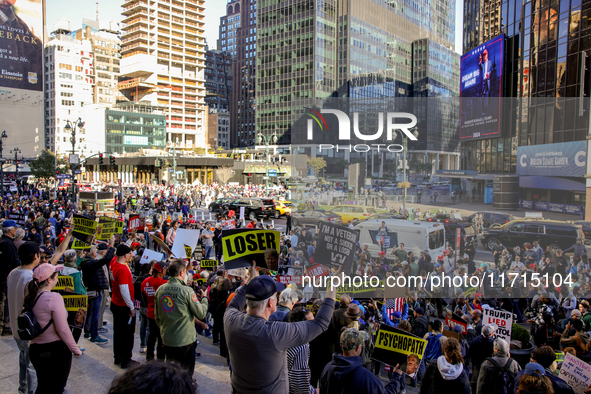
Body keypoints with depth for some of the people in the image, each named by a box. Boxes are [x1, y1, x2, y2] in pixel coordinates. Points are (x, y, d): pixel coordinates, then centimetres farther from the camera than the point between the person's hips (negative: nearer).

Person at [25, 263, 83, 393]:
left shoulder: (30, 298, 3)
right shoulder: (54, 298, -19)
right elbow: (63, 329, -19)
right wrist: (76, 350, -9)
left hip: (34, 349, 7)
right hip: (56, 350, -6)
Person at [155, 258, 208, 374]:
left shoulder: (160, 290, 0)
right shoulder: (186, 291, -18)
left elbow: (157, 316, 10)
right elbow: (201, 314, -12)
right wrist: (204, 298, 4)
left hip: (167, 339, 6)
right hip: (185, 340, -5)